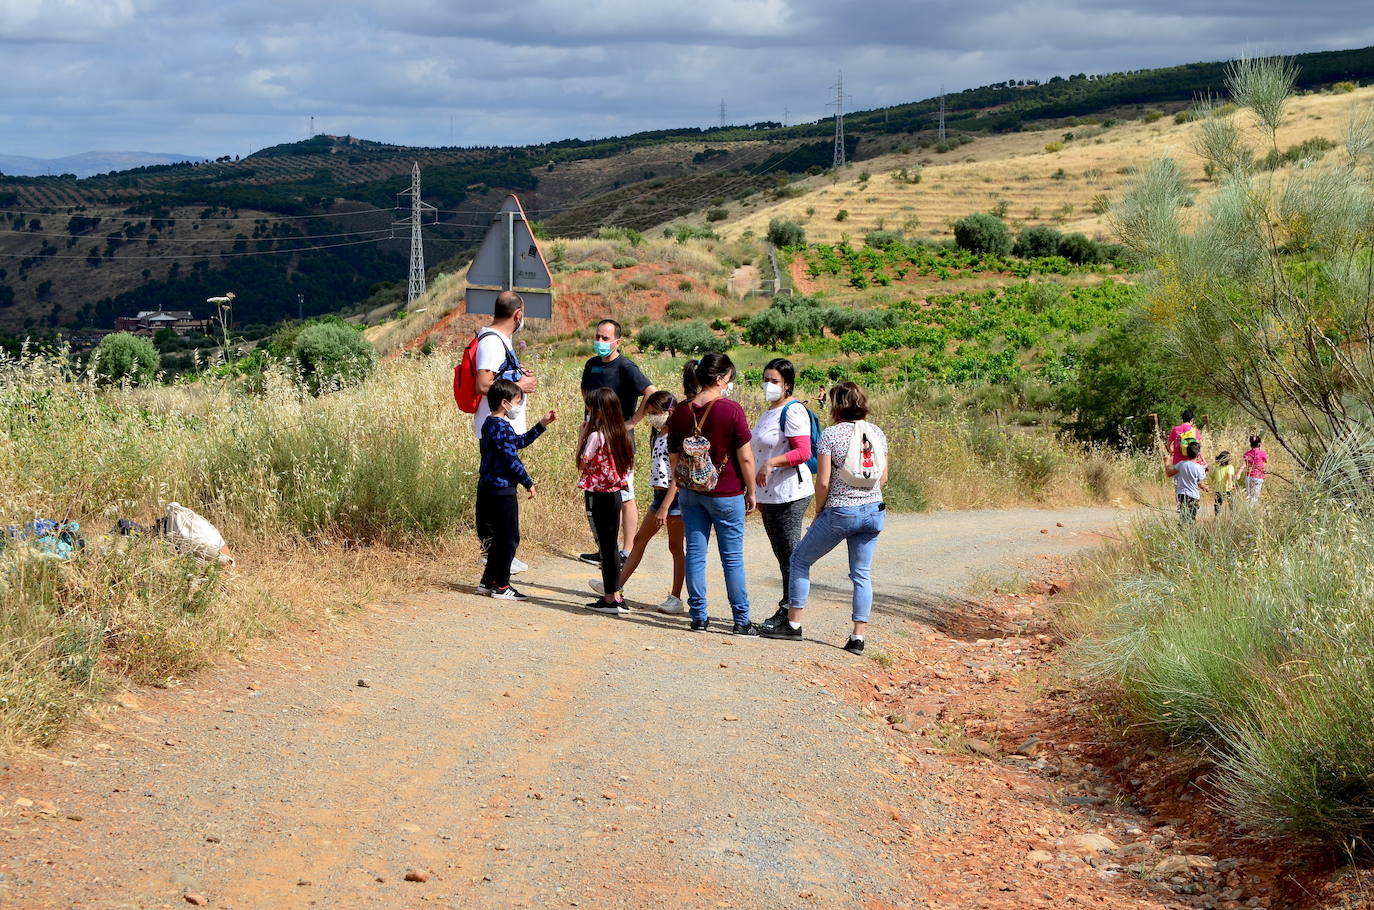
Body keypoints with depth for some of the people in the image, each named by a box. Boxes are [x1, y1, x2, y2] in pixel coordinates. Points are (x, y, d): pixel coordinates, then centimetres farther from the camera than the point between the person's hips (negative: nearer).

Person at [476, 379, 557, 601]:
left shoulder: (491, 423, 14)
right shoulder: (501, 428, -19)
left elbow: (519, 441, 24)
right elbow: (511, 460, -21)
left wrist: (542, 425, 23)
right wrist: (528, 482, -10)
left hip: (489, 488, 10)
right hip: (502, 490, -10)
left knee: (501, 537, 18)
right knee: (509, 539, -1)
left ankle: (488, 580, 25)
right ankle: (501, 586, 4)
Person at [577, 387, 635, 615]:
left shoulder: (596, 436, -16)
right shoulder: (620, 435, 6)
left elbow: (581, 463, -11)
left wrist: (581, 436, -3)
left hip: (599, 495, -7)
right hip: (616, 493, 7)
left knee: (605, 545, -2)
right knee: (611, 545, 13)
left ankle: (610, 599, 1)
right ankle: (616, 596, 17)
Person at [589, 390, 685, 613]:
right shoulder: (659, 436, 13)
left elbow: (677, 477, -20)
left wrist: (664, 507, -23)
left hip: (673, 496, -10)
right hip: (660, 495, 10)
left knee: (675, 546, -1)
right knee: (640, 539, 11)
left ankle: (676, 598, 7)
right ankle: (616, 586, 16)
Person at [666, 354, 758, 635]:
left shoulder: (681, 411, 0)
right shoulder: (731, 410, -14)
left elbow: (673, 457, 7)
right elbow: (745, 457, -12)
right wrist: (751, 493, 0)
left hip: (690, 493, 4)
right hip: (726, 494, -4)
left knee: (695, 553, 10)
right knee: (732, 557, 4)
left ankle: (699, 617, 13)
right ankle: (741, 620, 10)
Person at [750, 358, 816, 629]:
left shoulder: (793, 411, -12)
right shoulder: (769, 411, 18)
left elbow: (803, 452, -21)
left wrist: (771, 463, -29)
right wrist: (761, 495, 26)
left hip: (790, 493, -10)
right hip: (770, 494, 10)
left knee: (790, 553, -6)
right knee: (781, 553, 13)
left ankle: (789, 611, -2)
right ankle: (786, 610, 18)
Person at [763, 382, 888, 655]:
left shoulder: (831, 434, -11)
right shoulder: (876, 433, 4)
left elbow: (823, 481, -13)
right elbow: (883, 477, 10)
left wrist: (819, 510, 2)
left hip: (840, 512, -5)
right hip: (874, 511, 5)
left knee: (801, 559, 12)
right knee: (862, 574, 10)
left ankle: (793, 624, 15)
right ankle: (858, 636, 5)